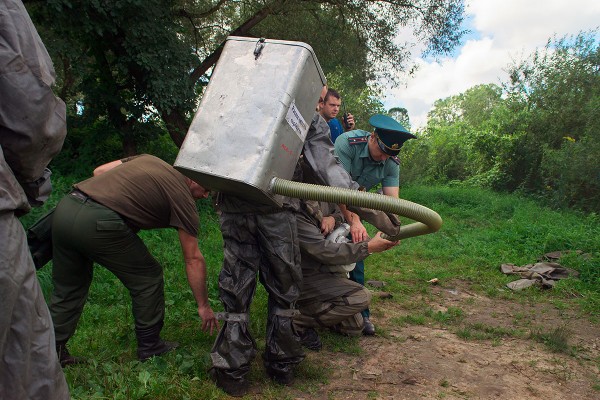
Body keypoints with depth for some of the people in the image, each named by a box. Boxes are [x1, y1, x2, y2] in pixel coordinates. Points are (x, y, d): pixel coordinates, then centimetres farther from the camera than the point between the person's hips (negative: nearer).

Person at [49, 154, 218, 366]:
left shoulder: (148, 159, 23)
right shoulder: (182, 196, 4)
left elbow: (99, 171, 21)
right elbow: (193, 259, 6)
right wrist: (204, 306, 14)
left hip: (65, 206, 8)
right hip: (97, 222, -7)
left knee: (67, 290, 23)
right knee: (148, 279, 12)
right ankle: (150, 347, 24)